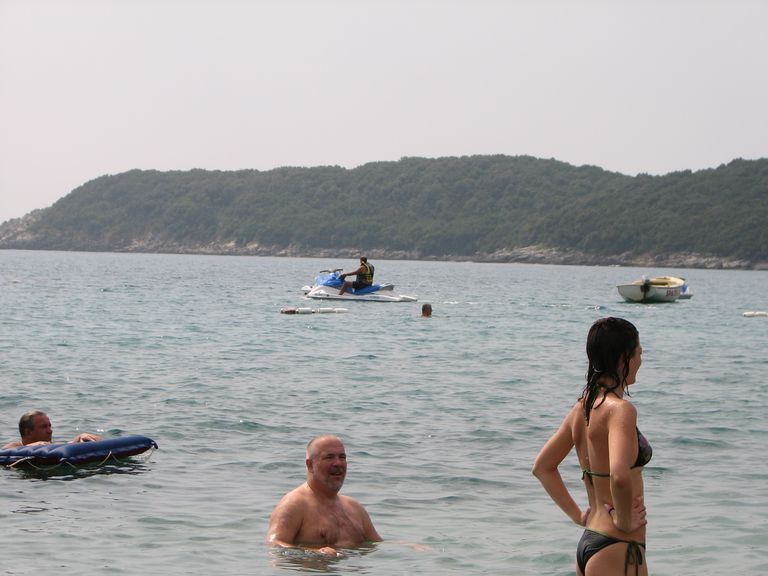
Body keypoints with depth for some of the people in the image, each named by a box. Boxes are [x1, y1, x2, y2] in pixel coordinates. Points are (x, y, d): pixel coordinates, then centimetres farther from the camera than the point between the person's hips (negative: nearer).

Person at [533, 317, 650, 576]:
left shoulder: (582, 406, 9)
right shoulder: (620, 409, -17)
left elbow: (542, 467, 18)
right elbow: (620, 476, -33)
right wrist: (624, 521, -17)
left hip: (588, 543, 9)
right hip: (617, 548, -9)